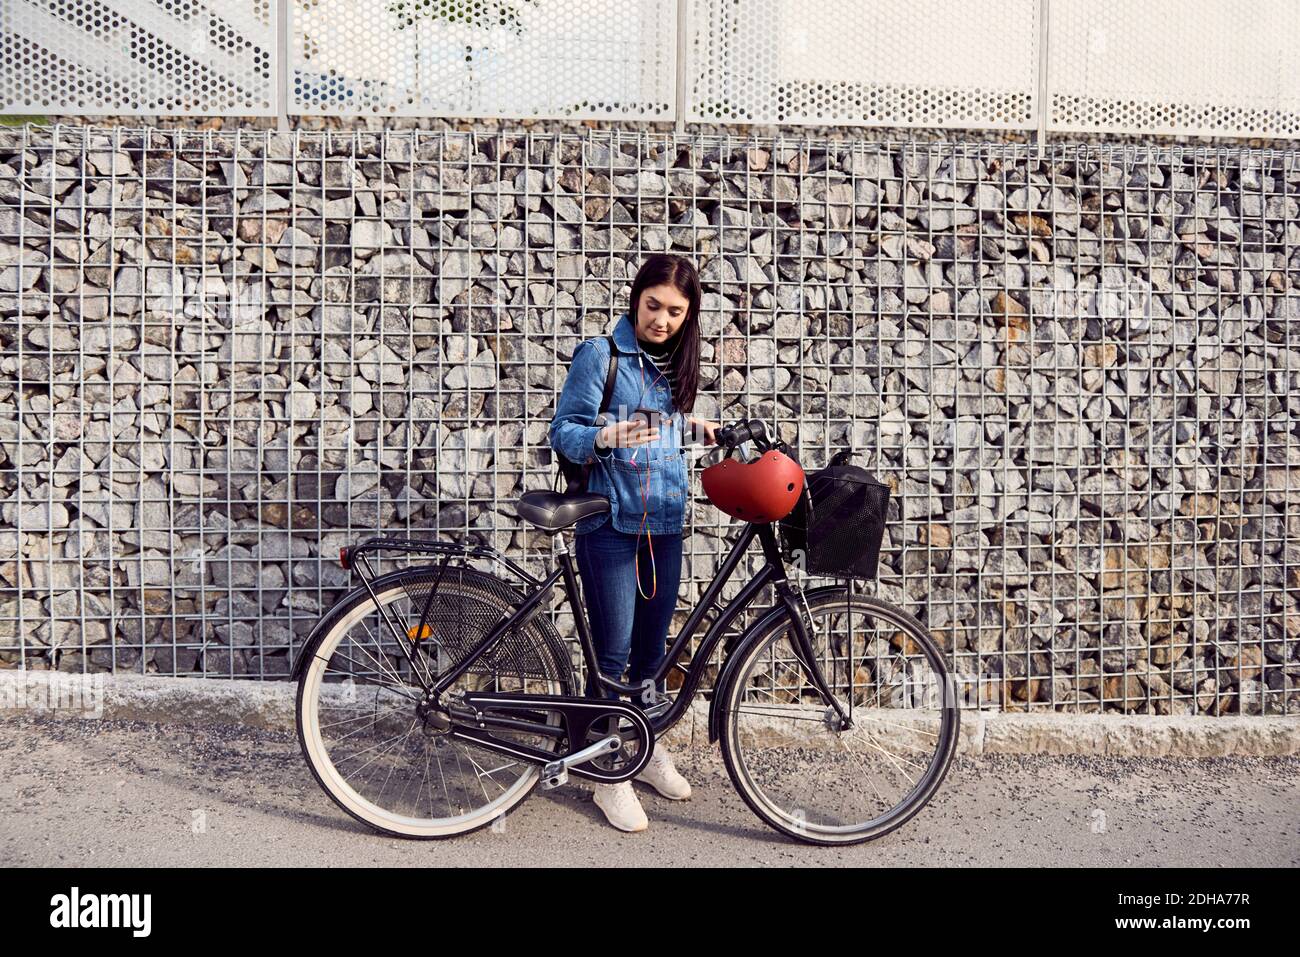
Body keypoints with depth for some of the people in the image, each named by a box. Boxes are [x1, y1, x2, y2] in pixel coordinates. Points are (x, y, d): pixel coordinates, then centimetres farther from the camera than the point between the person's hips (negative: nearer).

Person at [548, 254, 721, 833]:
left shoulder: (674, 363, 12)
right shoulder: (600, 354, -6)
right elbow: (563, 433, -10)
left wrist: (694, 429, 5)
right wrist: (604, 438, -29)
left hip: (665, 523, 6)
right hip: (610, 523, -6)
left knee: (652, 646, 15)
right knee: (612, 652, -1)